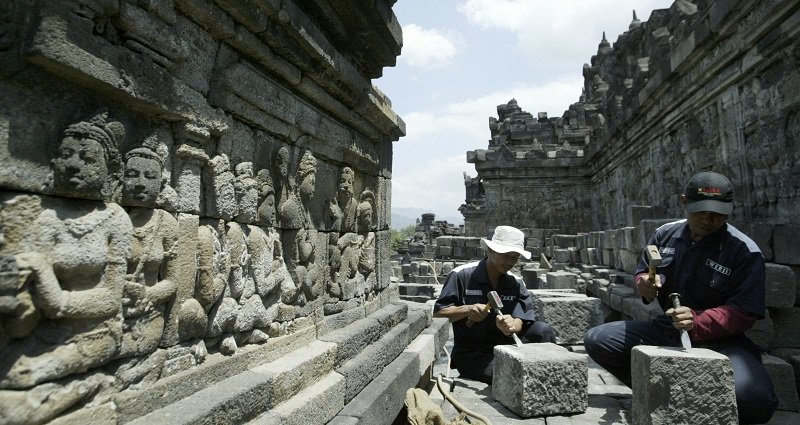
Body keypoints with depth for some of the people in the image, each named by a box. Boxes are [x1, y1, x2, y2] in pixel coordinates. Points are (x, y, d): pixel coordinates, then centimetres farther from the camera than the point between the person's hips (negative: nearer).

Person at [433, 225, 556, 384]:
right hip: (470, 354, -5)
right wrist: (466, 310, -25)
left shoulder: (516, 284, 7)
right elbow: (438, 313, -8)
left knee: (544, 331, -20)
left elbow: (521, 321, -6)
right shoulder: (462, 275, -7)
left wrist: (512, 325, -31)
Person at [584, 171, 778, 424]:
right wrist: (644, 284, -11)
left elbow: (744, 313, -17)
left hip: (718, 340, -4)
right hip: (665, 329, 5)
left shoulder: (745, 251, -13)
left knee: (754, 399, -35)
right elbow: (642, 272, 15)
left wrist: (697, 322, -36)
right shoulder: (665, 234, 1)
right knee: (596, 340, -7)